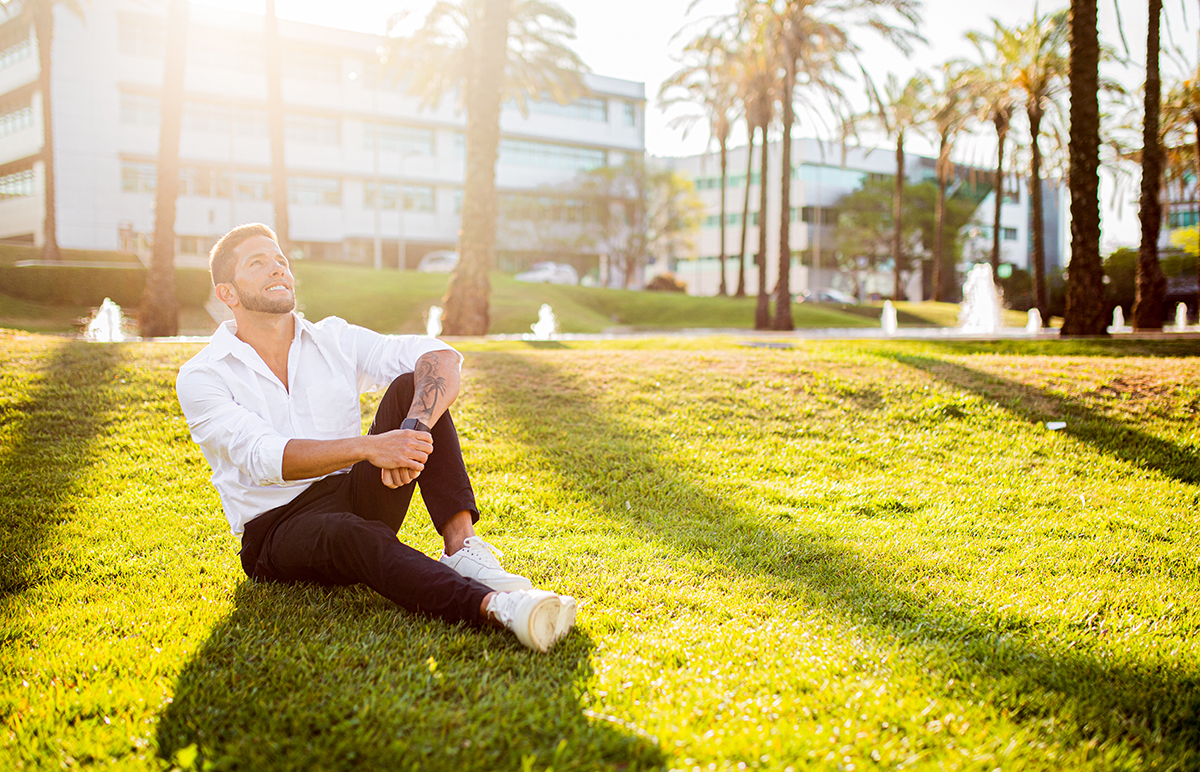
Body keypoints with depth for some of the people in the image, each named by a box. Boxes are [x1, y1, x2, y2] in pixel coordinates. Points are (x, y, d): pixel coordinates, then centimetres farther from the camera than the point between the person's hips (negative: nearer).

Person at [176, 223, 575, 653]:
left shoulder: (335, 340, 7)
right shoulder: (201, 378, -2)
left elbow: (442, 357, -8)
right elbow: (263, 457, -21)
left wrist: (414, 428, -30)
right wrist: (367, 447, -36)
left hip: (355, 496, 4)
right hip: (277, 530, -4)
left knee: (411, 386, -16)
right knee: (349, 534, -39)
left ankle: (462, 548, -32)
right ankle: (495, 606, -60)